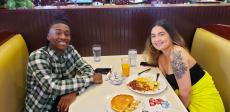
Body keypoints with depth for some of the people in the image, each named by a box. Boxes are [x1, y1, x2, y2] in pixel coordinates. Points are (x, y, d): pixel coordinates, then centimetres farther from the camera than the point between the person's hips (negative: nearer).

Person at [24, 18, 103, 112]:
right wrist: (91, 79, -26)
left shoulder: (70, 50, -6)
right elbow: (54, 87, -32)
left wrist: (74, 92, -28)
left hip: (62, 103, 5)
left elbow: (88, 69, -10)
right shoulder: (38, 56, -22)